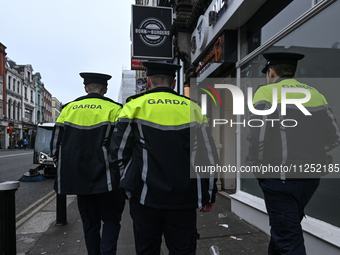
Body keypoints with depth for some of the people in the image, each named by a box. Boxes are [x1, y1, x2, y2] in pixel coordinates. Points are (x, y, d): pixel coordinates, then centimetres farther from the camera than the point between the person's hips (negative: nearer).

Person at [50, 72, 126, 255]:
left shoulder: (68, 109, 6)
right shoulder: (114, 109, -5)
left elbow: (55, 146, 7)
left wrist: (66, 170, 17)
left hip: (78, 178, 4)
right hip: (104, 179, -4)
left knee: (90, 223, 17)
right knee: (111, 220, 10)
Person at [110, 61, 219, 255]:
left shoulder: (134, 106, 1)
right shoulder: (193, 109, 6)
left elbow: (119, 154, 1)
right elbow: (209, 158, 5)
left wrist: (129, 183, 17)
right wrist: (209, 195, 14)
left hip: (146, 197, -1)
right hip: (184, 200, 2)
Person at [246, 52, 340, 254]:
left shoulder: (267, 92, -7)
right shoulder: (315, 94, 10)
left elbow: (257, 137, -17)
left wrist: (255, 166, -2)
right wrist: (309, 155, 16)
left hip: (280, 177, -6)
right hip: (311, 176, 7)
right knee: (285, 226, 25)